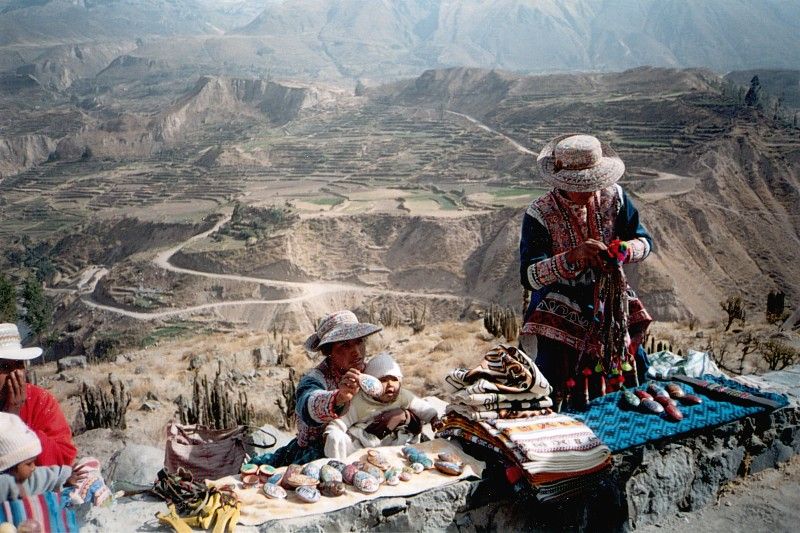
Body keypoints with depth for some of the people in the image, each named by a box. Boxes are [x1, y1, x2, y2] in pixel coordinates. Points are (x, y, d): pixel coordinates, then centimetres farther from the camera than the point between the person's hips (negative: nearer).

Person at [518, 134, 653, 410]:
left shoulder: (614, 197, -8)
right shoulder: (540, 214, -20)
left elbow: (645, 241, 1)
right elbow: (529, 277, -27)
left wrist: (625, 249, -24)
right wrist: (572, 256, -42)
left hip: (609, 296, 4)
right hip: (559, 302, -4)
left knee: (637, 367, 6)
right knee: (548, 388, -15)